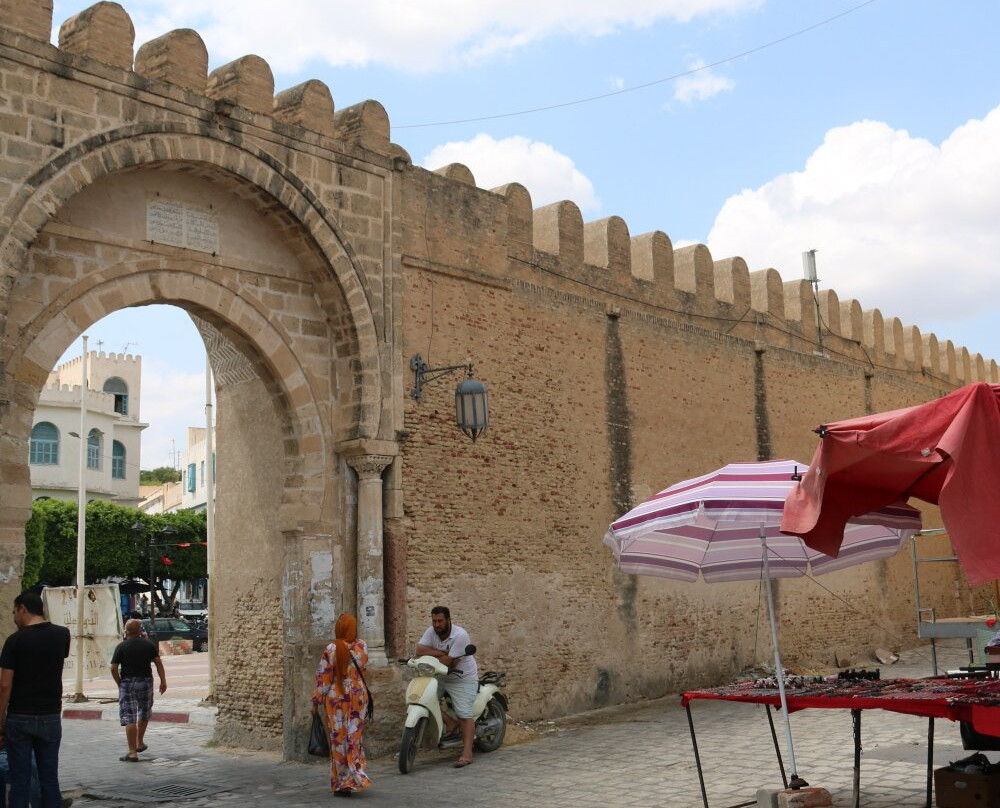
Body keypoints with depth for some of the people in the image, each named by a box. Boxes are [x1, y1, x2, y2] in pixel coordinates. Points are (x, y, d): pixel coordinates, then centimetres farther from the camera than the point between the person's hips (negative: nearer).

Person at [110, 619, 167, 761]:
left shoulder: (121, 647, -2)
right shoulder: (148, 644, 3)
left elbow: (113, 668, -8)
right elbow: (158, 663, -1)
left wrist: (119, 683, 4)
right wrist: (163, 681, 2)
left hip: (127, 683, -2)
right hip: (146, 682, 2)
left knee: (129, 718, -3)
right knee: (144, 714, 24)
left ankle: (132, 752, -7)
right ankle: (140, 743, 34)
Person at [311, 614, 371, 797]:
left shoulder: (331, 649, -12)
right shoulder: (362, 647, -4)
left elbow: (322, 678, -8)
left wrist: (316, 701, -1)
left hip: (336, 699, -2)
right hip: (358, 698, 3)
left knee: (338, 740, 6)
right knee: (354, 738, 11)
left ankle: (341, 783, 10)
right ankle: (354, 779, 9)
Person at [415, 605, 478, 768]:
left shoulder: (460, 635, -22)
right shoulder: (431, 632, -4)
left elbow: (449, 661, -25)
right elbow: (420, 650, -17)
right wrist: (442, 653, -23)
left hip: (463, 677, -6)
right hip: (441, 677, 7)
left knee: (465, 714, -11)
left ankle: (467, 753, -10)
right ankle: (451, 723, 3)